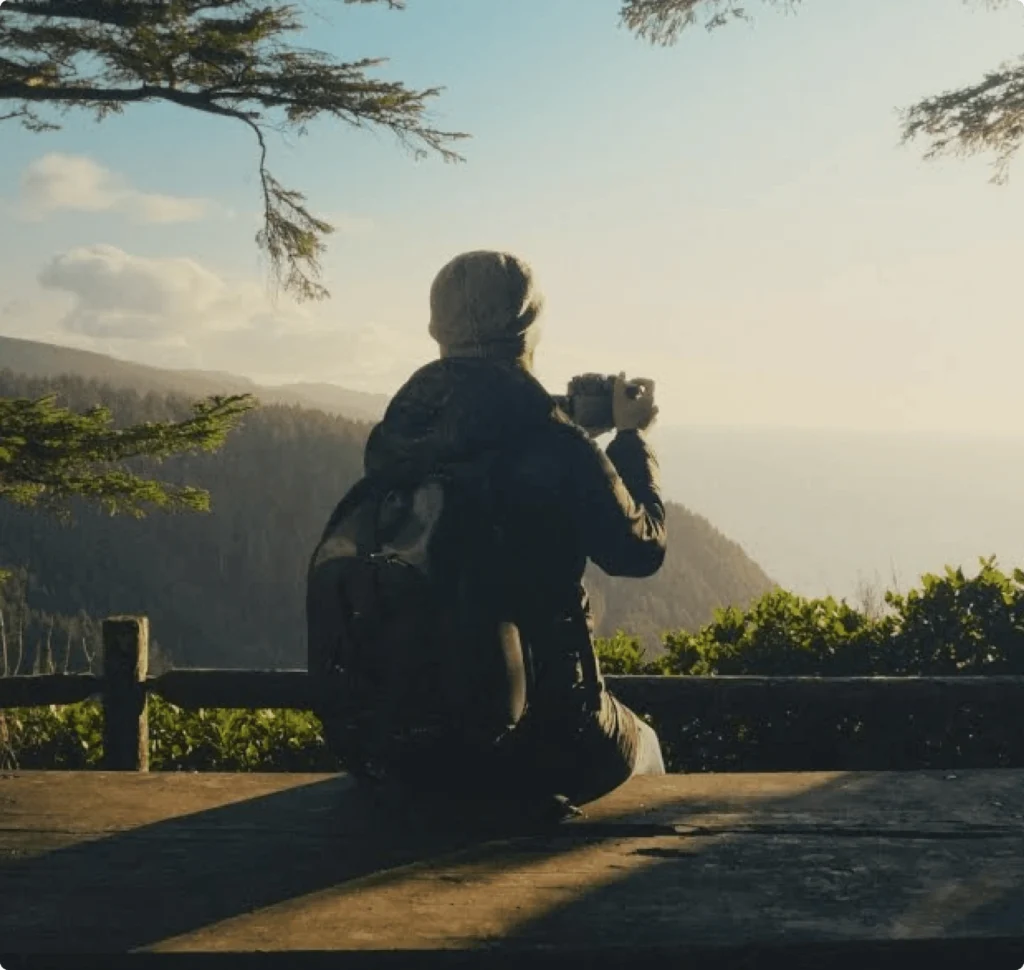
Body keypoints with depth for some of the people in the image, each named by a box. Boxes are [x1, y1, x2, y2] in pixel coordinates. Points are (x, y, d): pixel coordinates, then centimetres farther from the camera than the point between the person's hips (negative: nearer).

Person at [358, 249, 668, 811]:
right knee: (641, 743, 30)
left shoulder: (392, 440, -6)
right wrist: (632, 438, 10)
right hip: (541, 748, -4)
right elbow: (641, 550, -3)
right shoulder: (559, 451, -19)